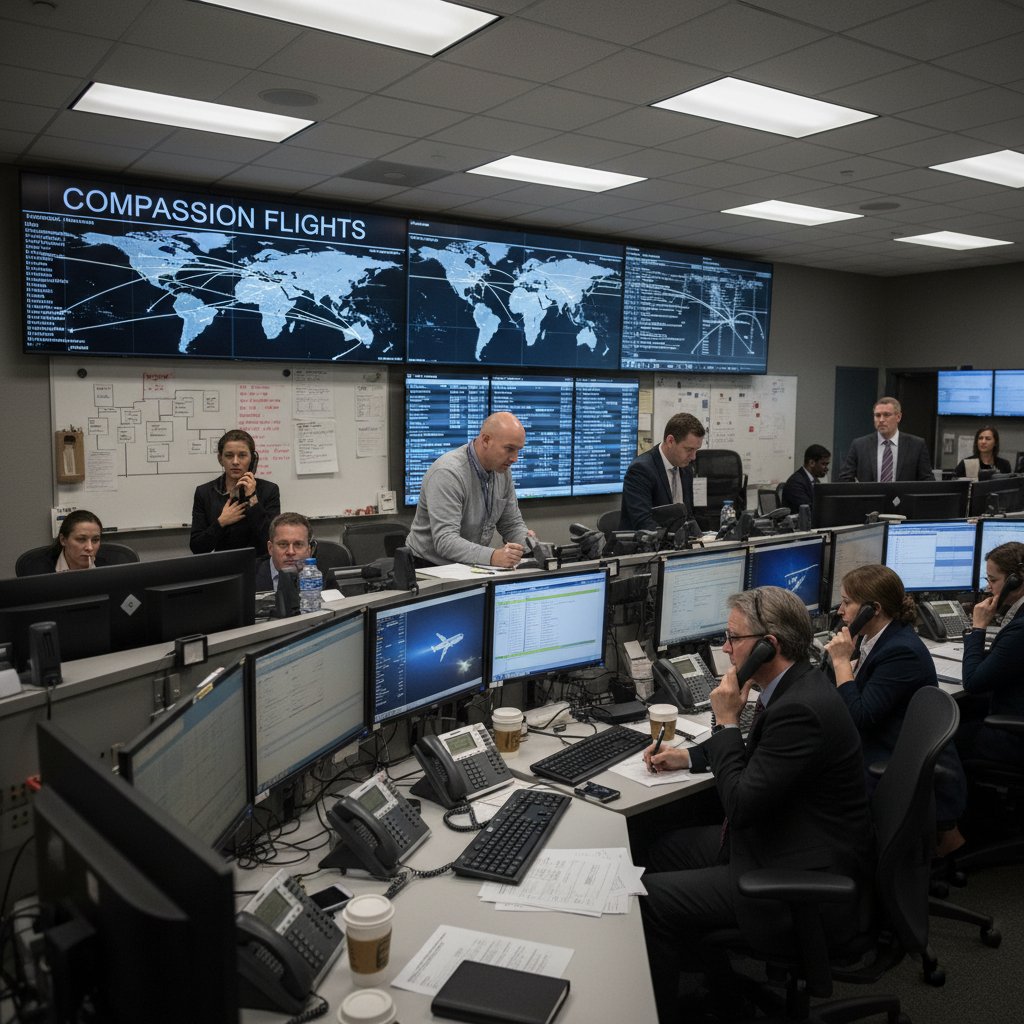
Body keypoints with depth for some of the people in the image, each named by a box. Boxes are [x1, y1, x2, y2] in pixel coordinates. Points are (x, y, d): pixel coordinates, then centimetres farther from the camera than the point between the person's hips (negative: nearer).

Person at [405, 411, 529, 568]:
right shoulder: (448, 473, -22)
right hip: (430, 567, -6)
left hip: (471, 567, 6)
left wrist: (527, 543, -12)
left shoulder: (502, 470, 0)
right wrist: (492, 556, -43)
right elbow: (445, 541, -29)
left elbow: (512, 524, 9)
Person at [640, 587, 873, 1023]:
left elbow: (740, 804, -25)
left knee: (648, 897, -10)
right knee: (665, 849, 16)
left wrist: (726, 721, -17)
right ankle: (717, 987, 28)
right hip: (782, 840, 10)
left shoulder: (800, 708, -29)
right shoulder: (795, 686, 2)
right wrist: (689, 756, 12)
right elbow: (757, 756, 21)